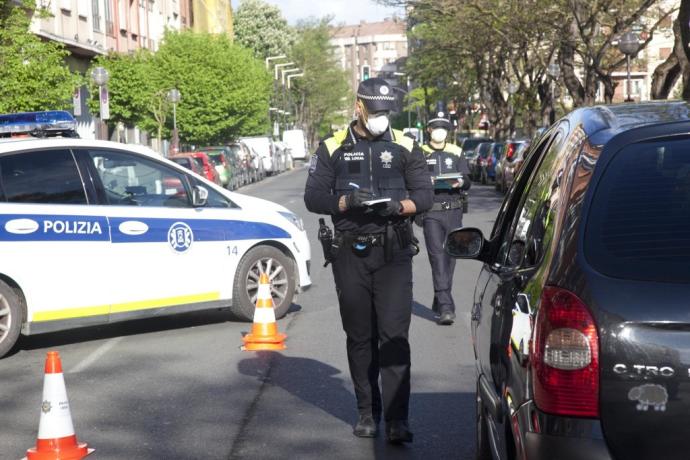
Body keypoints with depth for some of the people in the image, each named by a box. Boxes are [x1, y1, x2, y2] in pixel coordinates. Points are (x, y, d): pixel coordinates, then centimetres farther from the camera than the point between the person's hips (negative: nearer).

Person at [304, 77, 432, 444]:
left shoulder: (405, 146, 7)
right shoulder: (333, 148, 7)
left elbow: (424, 195, 5)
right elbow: (313, 197, 3)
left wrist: (400, 205, -16)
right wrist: (347, 201, -14)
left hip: (394, 253, -1)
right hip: (350, 253, 1)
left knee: (394, 335, -9)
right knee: (360, 337, 9)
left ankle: (397, 420, -9)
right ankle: (367, 413, 20)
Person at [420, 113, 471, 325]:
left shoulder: (456, 152, 14)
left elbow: (467, 179, 10)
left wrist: (460, 182, -13)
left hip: (454, 211, 3)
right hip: (431, 212, -3)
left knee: (450, 256, 7)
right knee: (437, 256, -12)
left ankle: (440, 302, 23)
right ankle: (446, 307, -17)